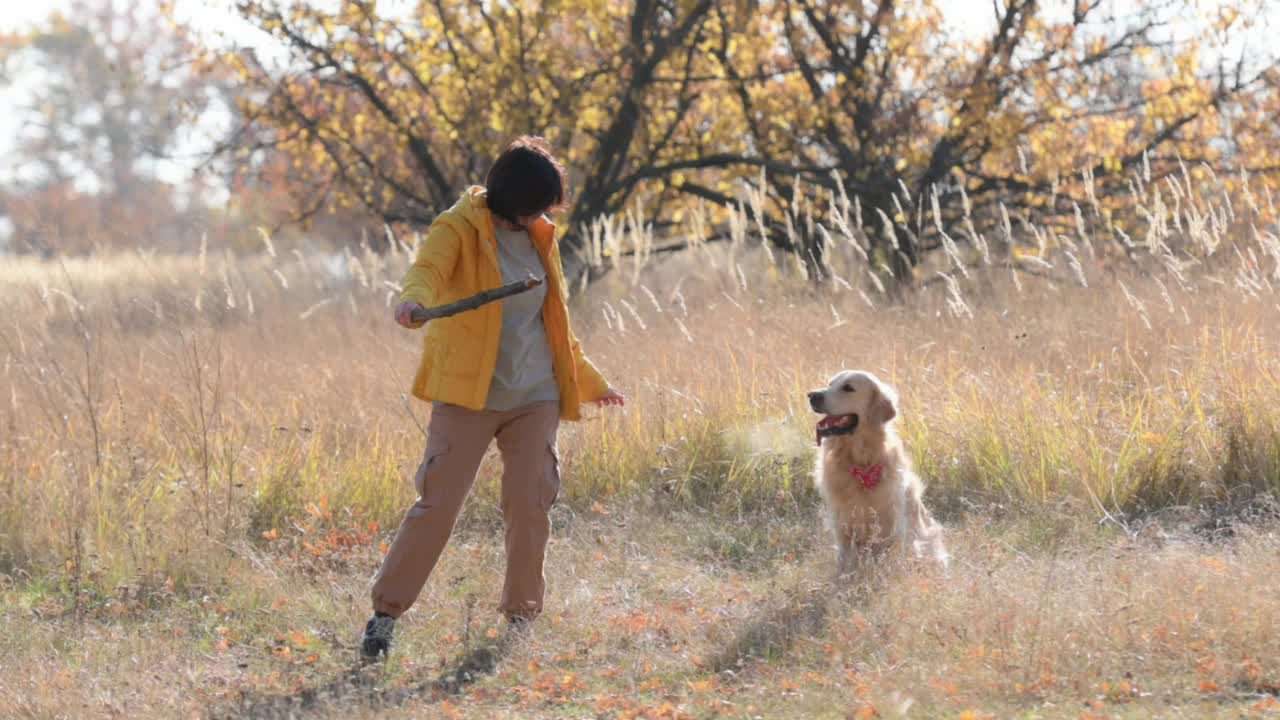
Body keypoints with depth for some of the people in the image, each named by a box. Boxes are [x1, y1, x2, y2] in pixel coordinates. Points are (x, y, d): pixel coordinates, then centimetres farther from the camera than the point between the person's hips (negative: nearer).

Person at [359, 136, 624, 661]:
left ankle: (522, 616, 13)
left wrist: (590, 383, 35)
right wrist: (414, 301, -51)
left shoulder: (539, 238, 13)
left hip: (535, 399, 5)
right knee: (438, 504, -9)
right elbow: (428, 268, -28)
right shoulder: (459, 229, -5)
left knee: (530, 507, -2)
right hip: (468, 395, -5)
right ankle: (386, 613, 0)